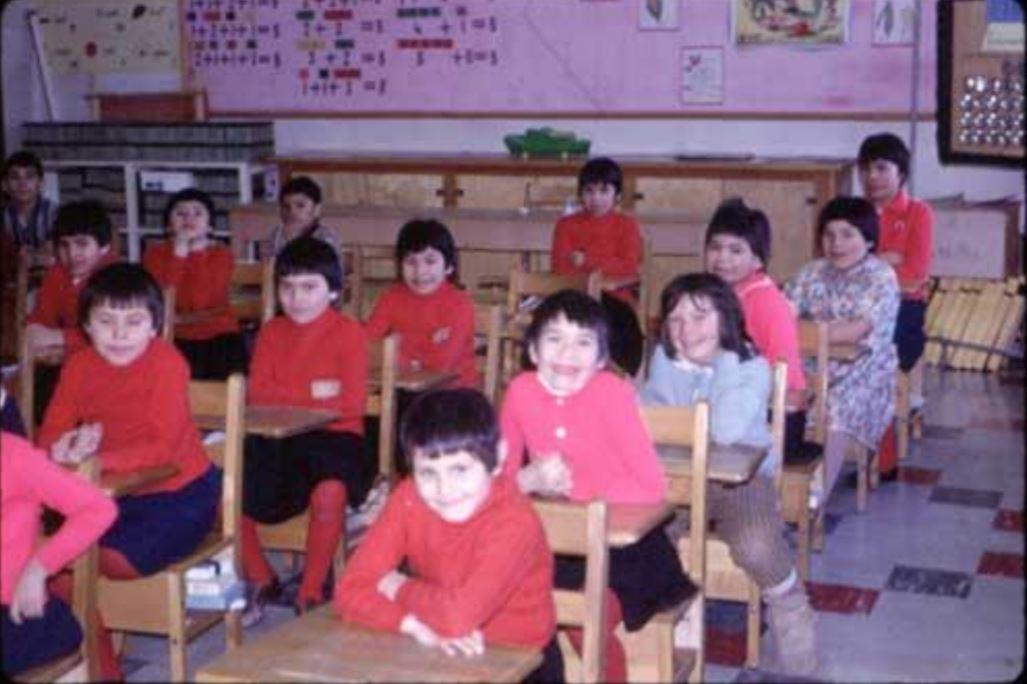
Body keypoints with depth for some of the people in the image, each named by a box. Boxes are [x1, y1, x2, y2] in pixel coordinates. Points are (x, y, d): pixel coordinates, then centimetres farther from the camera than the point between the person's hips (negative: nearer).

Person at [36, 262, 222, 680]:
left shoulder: (166, 362, -19)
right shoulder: (79, 365, -2)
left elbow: (163, 446, -26)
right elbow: (50, 436, -3)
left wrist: (95, 459, -38)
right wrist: (66, 447, -28)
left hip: (179, 493, -6)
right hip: (114, 494, 6)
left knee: (115, 559, -26)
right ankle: (99, 667, 7)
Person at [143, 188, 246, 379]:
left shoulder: (221, 254, 4)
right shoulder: (156, 254, 6)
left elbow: (202, 300, -11)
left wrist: (197, 254, -10)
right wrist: (179, 252, -12)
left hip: (219, 335, 1)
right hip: (176, 337, 0)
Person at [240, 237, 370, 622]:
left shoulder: (349, 333, -3)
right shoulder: (272, 332, 11)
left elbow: (351, 403, -13)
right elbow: (257, 394, 0)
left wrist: (287, 398, -9)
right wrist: (312, 392, -11)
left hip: (334, 435, -5)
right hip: (277, 437, 5)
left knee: (329, 492, -35)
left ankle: (310, 596, -15)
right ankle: (262, 582, 10)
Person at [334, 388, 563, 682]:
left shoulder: (514, 520, -25)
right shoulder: (409, 499, -10)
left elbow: (460, 615, -33)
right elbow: (350, 591, -12)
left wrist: (397, 587, -17)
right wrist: (416, 625, -26)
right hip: (445, 654, 4)